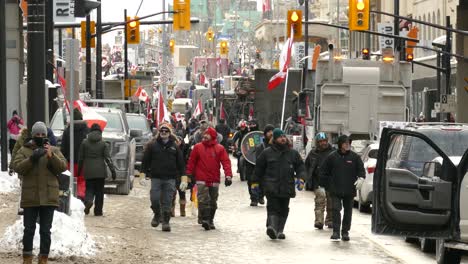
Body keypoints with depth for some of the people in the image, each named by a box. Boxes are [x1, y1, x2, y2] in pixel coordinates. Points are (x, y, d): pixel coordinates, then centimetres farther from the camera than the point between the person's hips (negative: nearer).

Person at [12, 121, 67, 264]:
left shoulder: (54, 150, 6)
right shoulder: (24, 150, 4)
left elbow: (63, 167, -5)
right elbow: (18, 167, -9)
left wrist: (51, 156, -21)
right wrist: (32, 158, -23)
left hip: (48, 197, 0)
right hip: (30, 197, 0)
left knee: (45, 230, 4)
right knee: (29, 229, 5)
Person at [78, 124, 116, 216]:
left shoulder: (84, 143, 3)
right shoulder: (103, 144, -1)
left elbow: (80, 158, 6)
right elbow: (108, 158, -6)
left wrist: (79, 170, 15)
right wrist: (113, 170, -4)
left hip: (88, 171, 1)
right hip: (100, 171, -1)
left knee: (89, 189, 6)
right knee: (99, 191, 7)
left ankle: (88, 201, -26)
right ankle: (98, 211, 8)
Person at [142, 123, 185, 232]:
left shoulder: (175, 146, 7)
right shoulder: (152, 145, 4)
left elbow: (181, 162, 10)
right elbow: (145, 160, 7)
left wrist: (183, 176, 4)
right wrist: (144, 173, 2)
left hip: (170, 178, 0)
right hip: (156, 177, 0)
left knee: (167, 201, 0)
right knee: (155, 198, -6)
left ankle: (166, 222, 8)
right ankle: (157, 215, 21)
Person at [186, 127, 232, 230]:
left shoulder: (220, 148, 2)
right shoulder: (198, 147, 3)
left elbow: (226, 162, -4)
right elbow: (191, 161, 8)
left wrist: (228, 175, -16)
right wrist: (189, 174, 4)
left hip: (214, 180, 1)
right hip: (201, 180, -1)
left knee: (213, 202, 10)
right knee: (203, 200, -14)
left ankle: (210, 221, 21)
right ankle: (205, 219, -17)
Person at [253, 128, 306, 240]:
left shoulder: (293, 153, 11)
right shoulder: (267, 153, 6)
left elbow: (300, 167, 14)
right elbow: (259, 168, 12)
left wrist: (300, 178, -3)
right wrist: (255, 182, 11)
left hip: (287, 187, 3)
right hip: (271, 187, -3)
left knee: (284, 210, 8)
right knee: (273, 208, -16)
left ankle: (279, 230, 18)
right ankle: (272, 227, -30)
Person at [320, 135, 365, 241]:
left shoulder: (355, 157, 3)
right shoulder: (332, 157, 1)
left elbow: (361, 170, 5)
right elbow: (324, 172, 8)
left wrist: (361, 178, -16)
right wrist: (325, 185, 3)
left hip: (349, 191, 2)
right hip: (335, 190, -1)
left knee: (348, 211, 8)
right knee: (336, 210, -11)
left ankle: (345, 232, 17)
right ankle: (336, 232, -11)